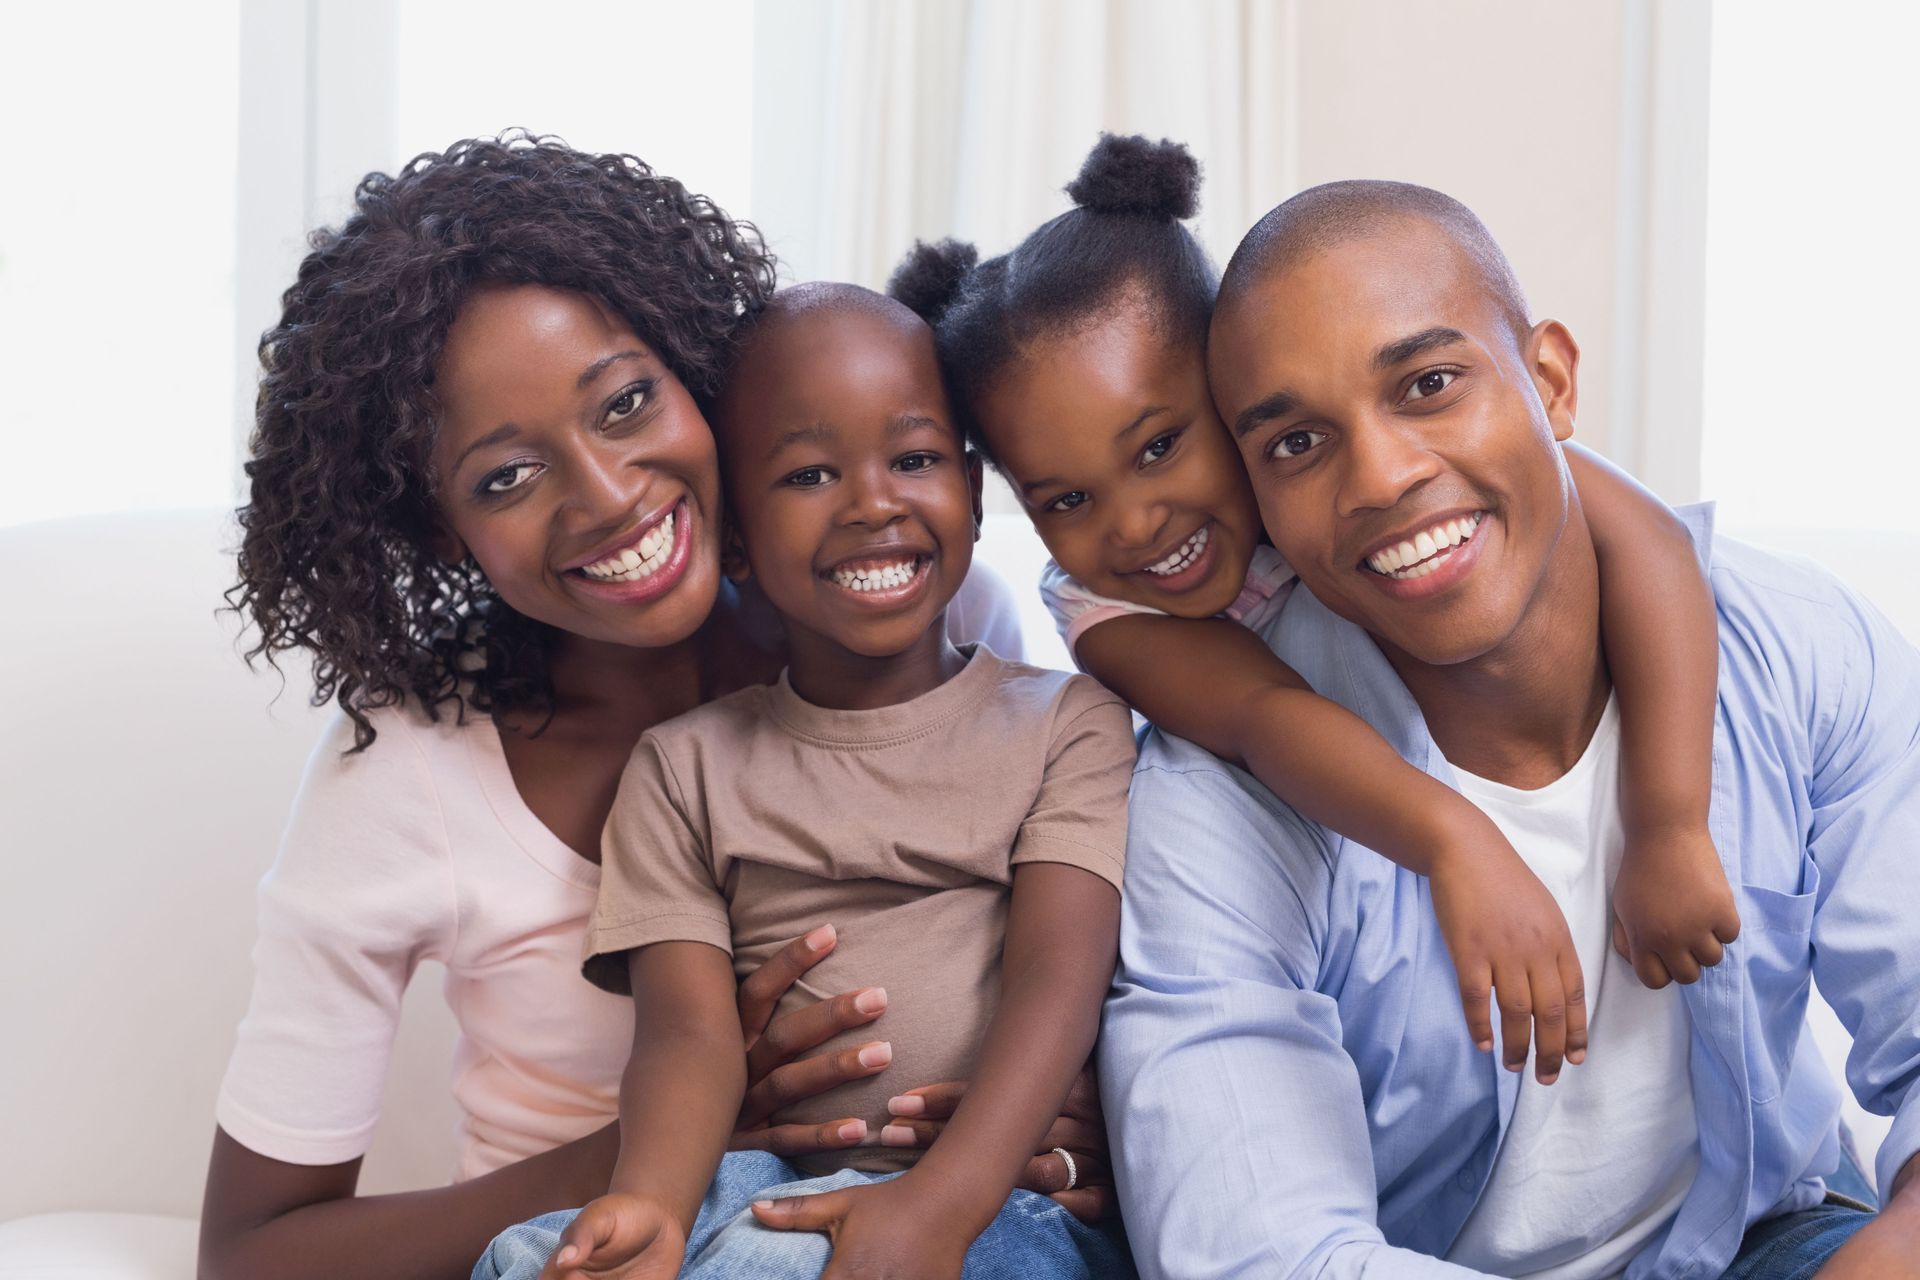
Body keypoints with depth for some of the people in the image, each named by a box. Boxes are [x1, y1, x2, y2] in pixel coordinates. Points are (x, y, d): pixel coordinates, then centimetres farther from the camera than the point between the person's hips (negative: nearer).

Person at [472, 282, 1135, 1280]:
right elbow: (691, 1033, 0)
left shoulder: (1069, 725, 9)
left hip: (1013, 1192, -2)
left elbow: (1057, 982, -6)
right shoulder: (686, 767, 14)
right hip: (771, 1189, 3)